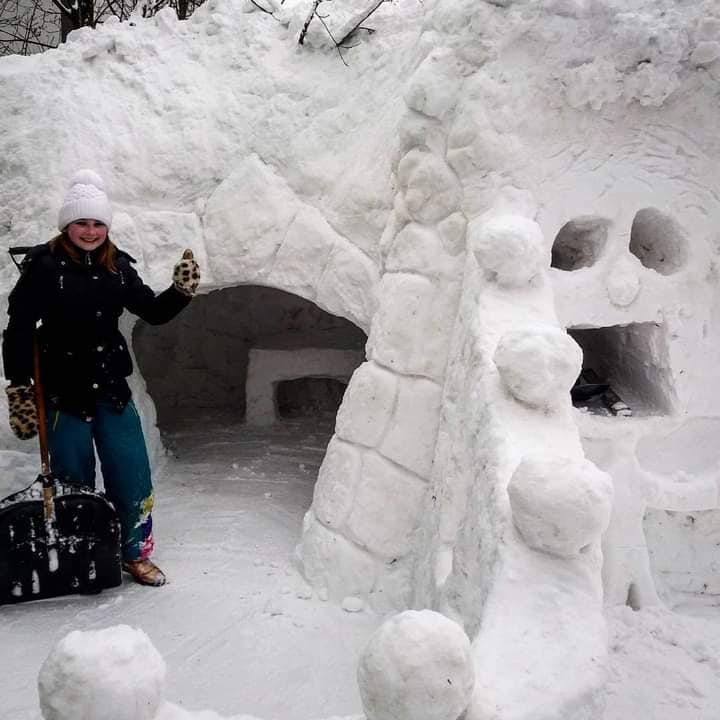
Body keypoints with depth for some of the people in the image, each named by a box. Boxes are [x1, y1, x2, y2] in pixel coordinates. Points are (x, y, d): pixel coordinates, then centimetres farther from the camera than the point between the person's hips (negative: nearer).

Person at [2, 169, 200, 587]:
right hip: (64, 393, -4)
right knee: (75, 484, 7)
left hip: (113, 390, 4)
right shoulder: (44, 266, -8)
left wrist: (183, 290, -8)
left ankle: (136, 554, 27)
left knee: (134, 480, 7)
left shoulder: (118, 267, 5)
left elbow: (154, 313, 10)